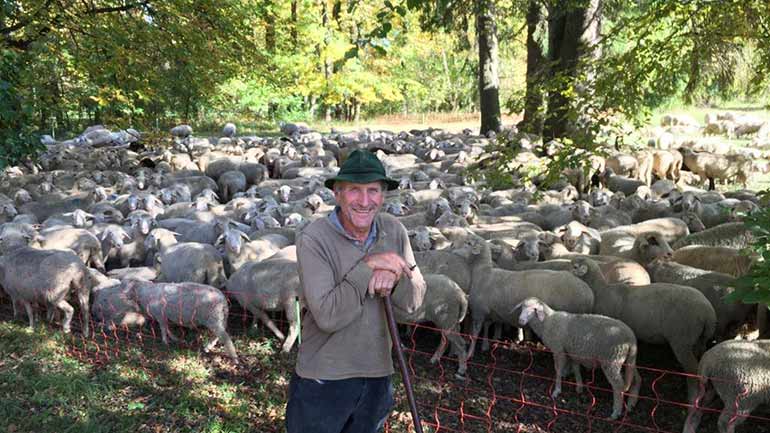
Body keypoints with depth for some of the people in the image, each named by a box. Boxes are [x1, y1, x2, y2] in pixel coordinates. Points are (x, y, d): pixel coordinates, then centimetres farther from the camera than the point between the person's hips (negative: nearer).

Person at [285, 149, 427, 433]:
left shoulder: (394, 231, -4)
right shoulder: (313, 239, -19)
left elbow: (414, 301, -2)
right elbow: (327, 316, -26)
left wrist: (393, 278, -23)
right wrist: (368, 266, -26)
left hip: (377, 373, 5)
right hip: (324, 377, -4)